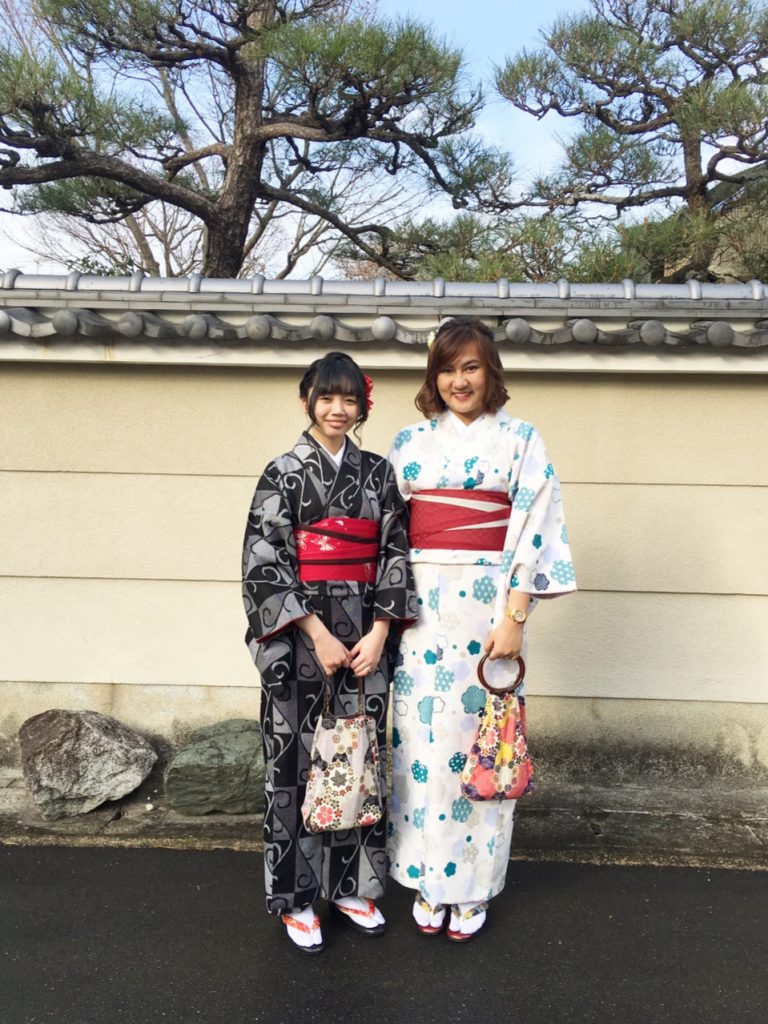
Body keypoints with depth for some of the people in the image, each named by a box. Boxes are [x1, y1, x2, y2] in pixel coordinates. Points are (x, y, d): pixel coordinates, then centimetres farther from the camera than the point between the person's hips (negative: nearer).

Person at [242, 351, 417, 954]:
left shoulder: (378, 473, 7)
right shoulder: (284, 473, -3)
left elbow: (395, 554, 4)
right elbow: (265, 565, -9)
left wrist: (379, 633, -7)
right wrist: (320, 636, -14)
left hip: (366, 634, 3)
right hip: (297, 635, -3)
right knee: (296, 760, 4)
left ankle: (351, 885, 28)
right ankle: (296, 897, 22)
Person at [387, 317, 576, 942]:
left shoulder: (520, 440, 1)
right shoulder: (411, 442, 10)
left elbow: (534, 530, -5)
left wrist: (515, 618, -12)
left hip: (488, 604, -3)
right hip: (421, 605, 3)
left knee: (478, 738, 4)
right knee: (420, 737, 7)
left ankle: (472, 887, 24)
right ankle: (429, 881, 26)